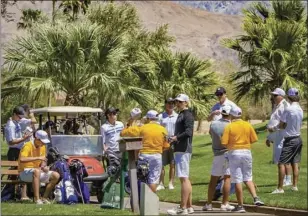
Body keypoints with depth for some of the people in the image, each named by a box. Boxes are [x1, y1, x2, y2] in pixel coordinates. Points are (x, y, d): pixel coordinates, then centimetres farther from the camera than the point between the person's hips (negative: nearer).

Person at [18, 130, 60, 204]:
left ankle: (44, 198, -1)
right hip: (24, 172, -8)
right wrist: (38, 158, -35)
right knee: (36, 171, -40)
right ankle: (37, 199, -42)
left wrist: (44, 166, -6)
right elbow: (22, 159, -35)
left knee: (56, 175, -6)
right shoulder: (28, 146, -17)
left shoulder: (42, 147, 7)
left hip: (37, 171, 8)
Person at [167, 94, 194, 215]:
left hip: (184, 149, -11)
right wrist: (173, 139, 14)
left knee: (184, 178, -11)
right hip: (180, 149, 11)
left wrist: (177, 137, -28)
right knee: (185, 179, 13)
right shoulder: (181, 115, 19)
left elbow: (188, 132, -23)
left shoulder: (187, 115, -10)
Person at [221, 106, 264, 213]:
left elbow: (224, 143, -13)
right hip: (246, 152, 3)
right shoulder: (248, 125, 2)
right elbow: (254, 139, 2)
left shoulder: (229, 127, -8)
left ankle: (240, 206, 2)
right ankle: (255, 198, -5)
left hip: (234, 153, -3)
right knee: (248, 178, 15)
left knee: (237, 180, 0)